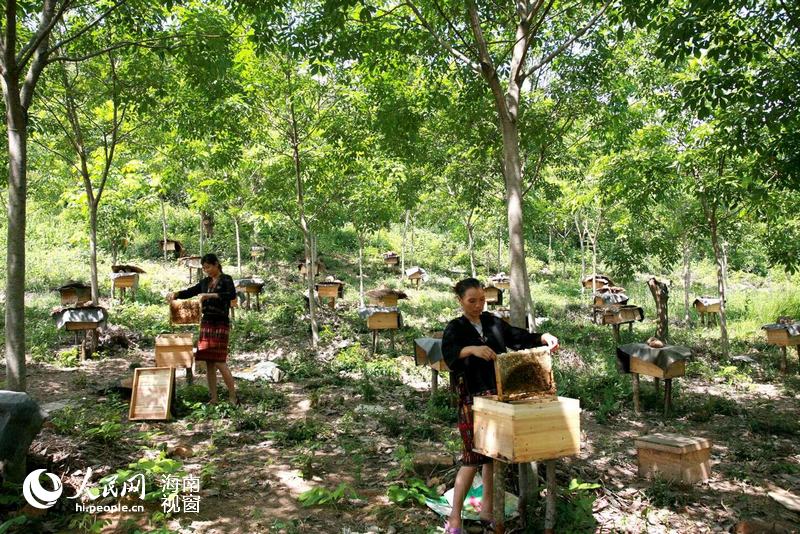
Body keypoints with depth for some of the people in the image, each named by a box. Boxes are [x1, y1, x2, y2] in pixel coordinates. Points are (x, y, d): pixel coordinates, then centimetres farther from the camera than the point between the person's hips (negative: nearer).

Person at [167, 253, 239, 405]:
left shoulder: (226, 279, -4)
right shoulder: (205, 282, 15)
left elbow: (232, 294, -23)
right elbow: (189, 292, 19)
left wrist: (210, 295, -30)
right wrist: (175, 294, -1)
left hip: (220, 324, -6)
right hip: (206, 323, 6)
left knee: (219, 362, -10)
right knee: (209, 363, 4)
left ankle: (233, 398, 1)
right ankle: (213, 399, 10)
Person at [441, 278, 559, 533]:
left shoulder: (493, 322, 10)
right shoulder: (455, 328, -5)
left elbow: (519, 337, 8)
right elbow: (449, 352, -24)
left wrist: (545, 337, -10)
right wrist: (472, 349, -43)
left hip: (499, 396, 5)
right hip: (472, 400, -5)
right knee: (473, 456, -6)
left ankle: (487, 511, 24)